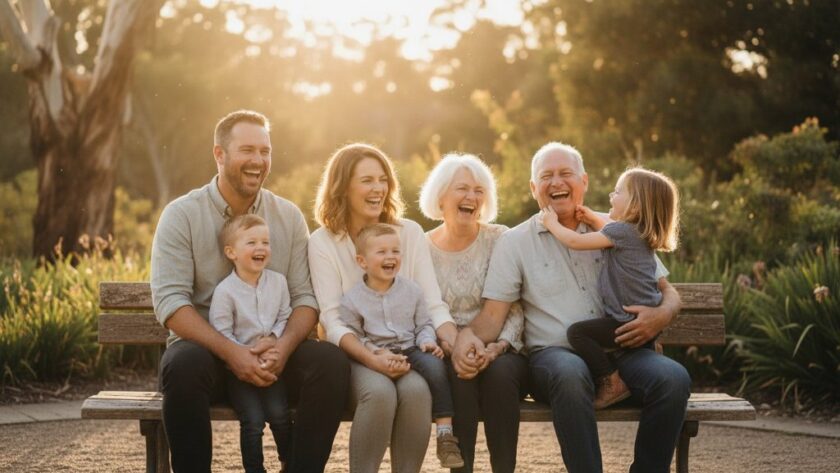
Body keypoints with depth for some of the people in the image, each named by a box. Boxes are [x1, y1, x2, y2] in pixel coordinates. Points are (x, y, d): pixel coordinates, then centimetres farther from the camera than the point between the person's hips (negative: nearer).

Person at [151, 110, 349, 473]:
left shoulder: (289, 216, 8)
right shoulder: (181, 215, -2)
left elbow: (305, 296, 3)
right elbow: (169, 301, -12)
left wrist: (284, 346, -19)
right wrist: (231, 352, -24)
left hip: (275, 351, 3)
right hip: (206, 348, -2)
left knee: (332, 362, -26)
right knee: (184, 365, -36)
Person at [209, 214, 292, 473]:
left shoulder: (278, 282, 4)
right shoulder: (225, 291, -10)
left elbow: (285, 317, 9)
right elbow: (222, 335, -12)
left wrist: (274, 338, -11)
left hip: (271, 364, 3)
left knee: (279, 413, -13)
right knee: (253, 419, -16)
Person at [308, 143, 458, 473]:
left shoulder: (410, 233, 6)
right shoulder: (323, 242, -2)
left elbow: (434, 306, -1)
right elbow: (333, 321, -10)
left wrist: (455, 345, -22)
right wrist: (372, 359, -28)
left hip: (407, 351, 2)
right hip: (355, 355, -2)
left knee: (416, 390, -31)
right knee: (379, 391, -34)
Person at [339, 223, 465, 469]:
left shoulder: (412, 290, 10)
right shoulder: (352, 299, 1)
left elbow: (424, 324, 15)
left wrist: (428, 342, -7)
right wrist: (375, 353, -17)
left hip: (410, 349, 2)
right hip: (377, 355, -2)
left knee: (434, 365, -30)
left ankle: (445, 434, -25)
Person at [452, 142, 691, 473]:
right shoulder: (514, 242, 10)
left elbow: (668, 293, 15)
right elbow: (493, 314, 3)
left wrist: (661, 315, -10)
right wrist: (468, 334, -21)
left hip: (620, 351, 2)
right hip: (553, 354, -2)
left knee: (673, 378, -29)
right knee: (571, 374, -38)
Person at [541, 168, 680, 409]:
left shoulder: (621, 231, -14)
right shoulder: (639, 233, 13)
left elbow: (575, 241, -12)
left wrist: (553, 224, 4)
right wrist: (594, 219, 18)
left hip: (632, 323, -10)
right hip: (647, 321, 10)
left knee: (577, 331, -14)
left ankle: (611, 381, -15)